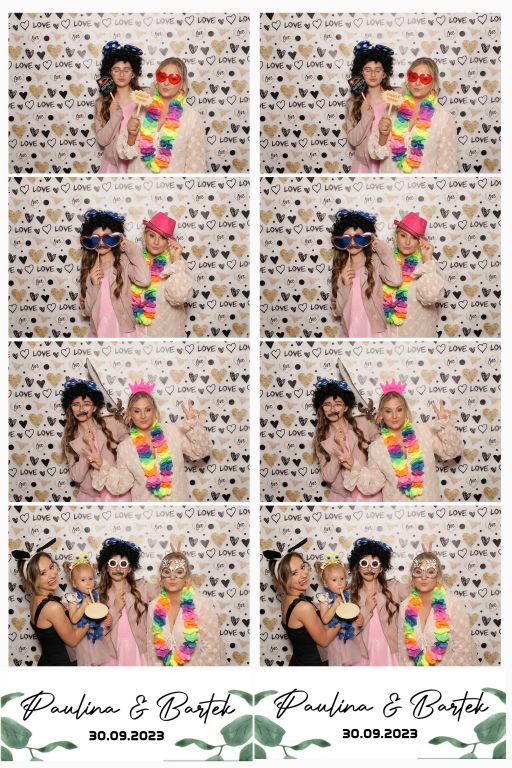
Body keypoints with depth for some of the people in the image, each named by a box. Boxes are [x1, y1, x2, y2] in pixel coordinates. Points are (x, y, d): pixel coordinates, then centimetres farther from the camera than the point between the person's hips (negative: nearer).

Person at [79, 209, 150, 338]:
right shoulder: (89, 268, 5)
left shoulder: (124, 261, -7)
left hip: (123, 331, -4)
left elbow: (144, 280, -28)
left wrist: (130, 247, -15)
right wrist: (93, 285, -12)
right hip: (97, 332, 4)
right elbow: (87, 311, 4)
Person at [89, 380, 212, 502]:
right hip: (145, 501, 0)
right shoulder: (125, 447, -7)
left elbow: (200, 452, -7)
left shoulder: (172, 432, -8)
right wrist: (103, 468, -18)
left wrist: (193, 424, -20)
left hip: (177, 499, 0)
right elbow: (122, 484, -3)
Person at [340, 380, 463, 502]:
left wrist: (445, 424, -16)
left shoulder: (424, 432, -6)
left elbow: (451, 451, -4)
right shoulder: (376, 447, -6)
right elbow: (373, 484, -3)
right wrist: (354, 468, -17)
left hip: (428, 500, 0)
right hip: (397, 501, 0)